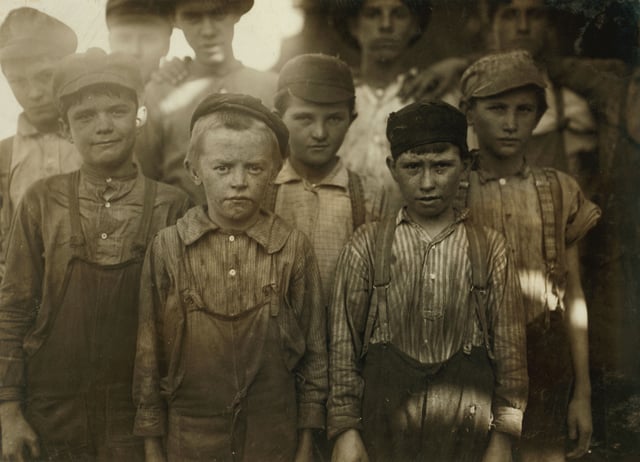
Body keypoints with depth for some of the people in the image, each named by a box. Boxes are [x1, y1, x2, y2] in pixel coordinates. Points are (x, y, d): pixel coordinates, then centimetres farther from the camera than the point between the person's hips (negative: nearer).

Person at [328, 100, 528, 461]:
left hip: (467, 432, 1)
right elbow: (344, 344, 0)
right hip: (384, 431, 0)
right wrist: (345, 431, -3)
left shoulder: (490, 248, 2)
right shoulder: (366, 246, 0)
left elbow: (510, 347, 3)